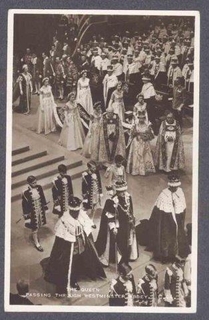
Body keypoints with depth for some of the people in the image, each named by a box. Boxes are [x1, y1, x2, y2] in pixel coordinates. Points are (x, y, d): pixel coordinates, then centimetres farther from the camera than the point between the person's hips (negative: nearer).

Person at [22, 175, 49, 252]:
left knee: (39, 225, 23)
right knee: (35, 227, 10)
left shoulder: (39, 188, -10)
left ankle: (35, 236, 52)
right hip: (32, 212, -5)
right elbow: (24, 205, -16)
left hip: (40, 210, 5)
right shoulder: (26, 193, -25)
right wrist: (26, 217, -11)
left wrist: (45, 208, 12)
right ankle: (36, 243, 29)